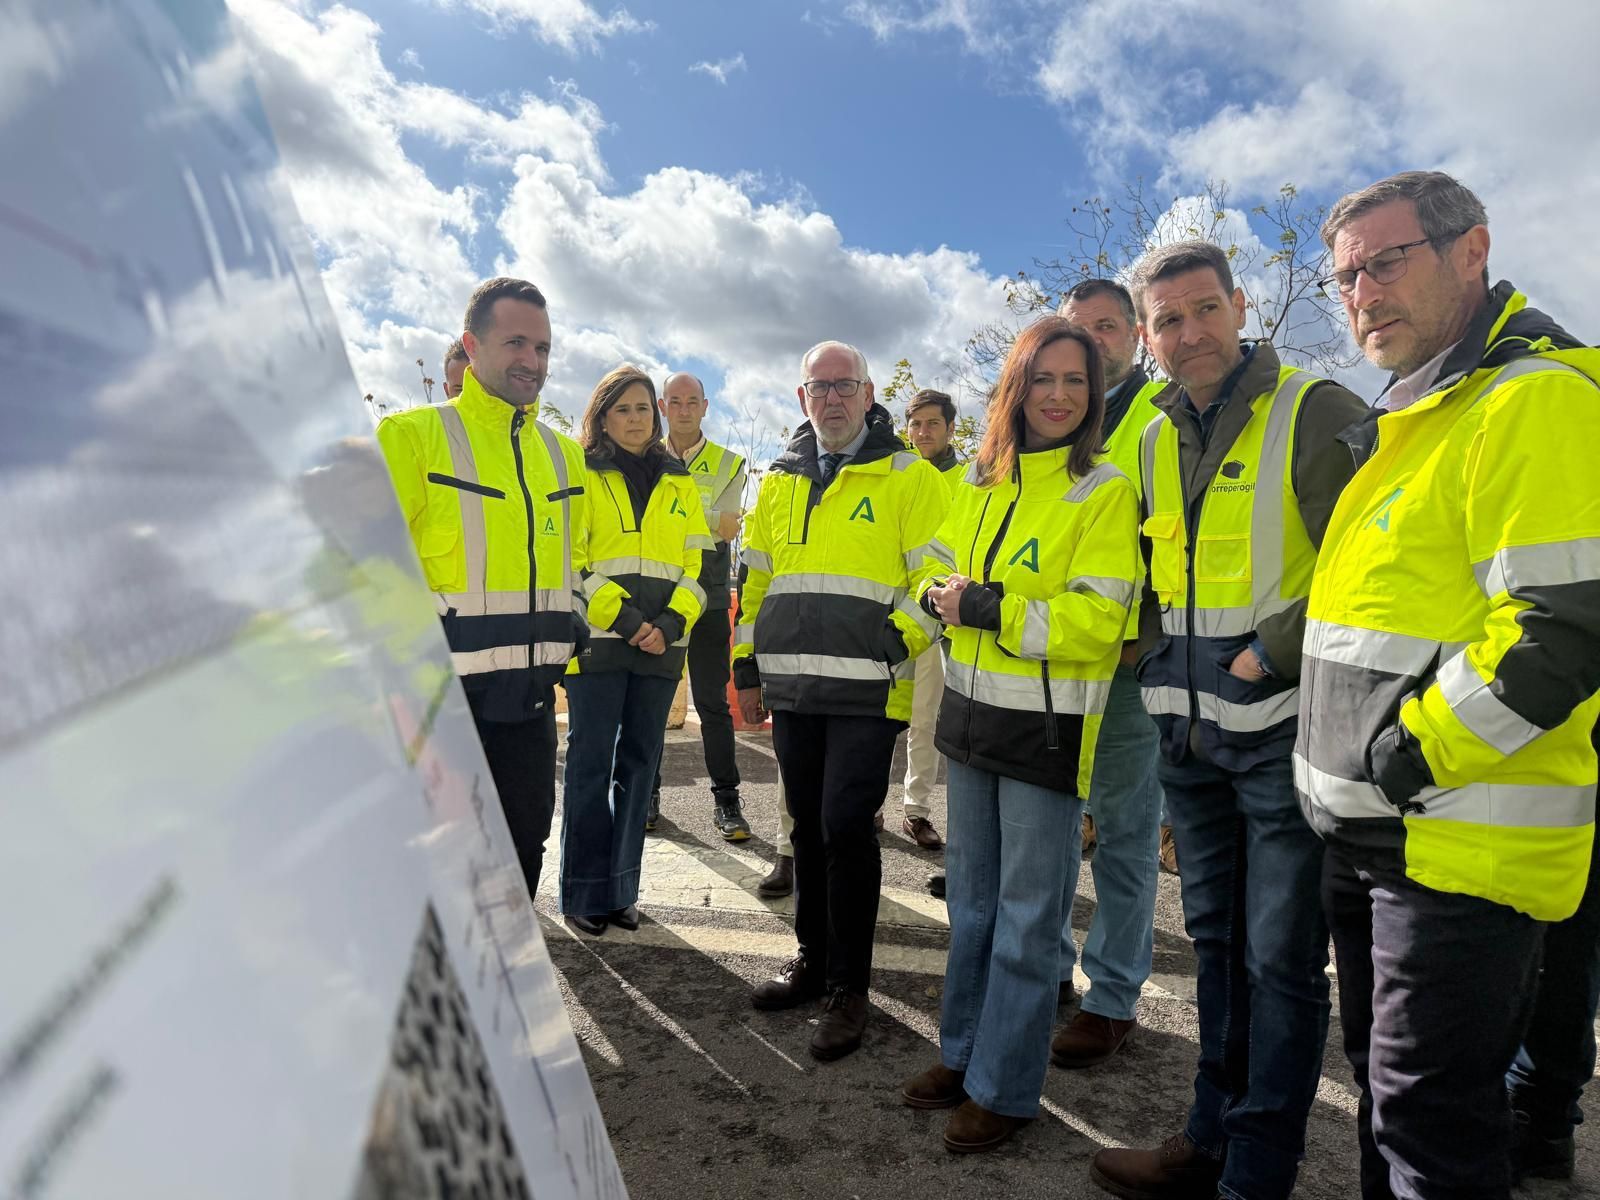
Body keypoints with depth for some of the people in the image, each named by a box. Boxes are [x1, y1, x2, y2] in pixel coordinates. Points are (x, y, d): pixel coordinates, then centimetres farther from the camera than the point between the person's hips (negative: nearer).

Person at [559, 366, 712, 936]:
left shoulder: (680, 485, 15)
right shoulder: (584, 478, 4)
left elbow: (696, 564, 10)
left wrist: (670, 623, -7)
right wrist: (624, 619, -14)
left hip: (660, 646, 4)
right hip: (597, 641, -3)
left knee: (639, 762, 8)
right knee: (591, 762, -1)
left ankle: (620, 888, 19)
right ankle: (584, 893, 11)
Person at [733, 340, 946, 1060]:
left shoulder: (908, 476, -1)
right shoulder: (780, 481, 15)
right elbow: (755, 580, 19)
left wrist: (892, 641, -16)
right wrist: (747, 669, 15)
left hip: (866, 692, -5)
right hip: (792, 689, 5)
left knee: (846, 828, -4)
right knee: (808, 827, 15)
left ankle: (849, 988, 13)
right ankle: (813, 960, 32)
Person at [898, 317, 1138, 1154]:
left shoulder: (1103, 491, -10)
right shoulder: (981, 481, 8)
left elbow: (1095, 622, -18)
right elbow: (941, 567, 17)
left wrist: (984, 608, -21)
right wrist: (943, 596, -6)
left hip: (1048, 730, -6)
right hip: (972, 714, 6)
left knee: (1026, 915, 6)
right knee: (970, 897, 18)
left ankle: (1005, 1087, 22)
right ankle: (963, 1052, 35)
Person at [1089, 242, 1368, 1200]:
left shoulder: (1317, 411, -7)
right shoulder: (1154, 442, 12)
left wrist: (1273, 655, -15)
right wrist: (1158, 663, 10)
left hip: (1286, 726, -6)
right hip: (1190, 729, 6)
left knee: (1282, 959, 3)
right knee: (1217, 941, 16)